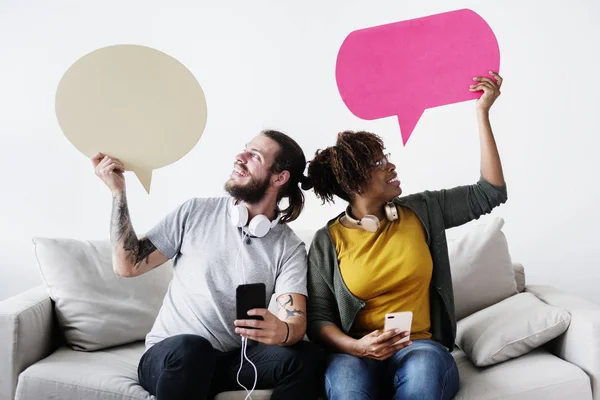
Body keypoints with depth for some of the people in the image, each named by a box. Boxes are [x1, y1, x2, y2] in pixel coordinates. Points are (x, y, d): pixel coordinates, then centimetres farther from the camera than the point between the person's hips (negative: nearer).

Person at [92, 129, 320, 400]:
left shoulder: (290, 248, -2)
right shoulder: (196, 212, 0)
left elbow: (296, 321, -14)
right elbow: (127, 265, -1)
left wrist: (282, 332, -38)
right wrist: (118, 191, -5)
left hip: (233, 360, 1)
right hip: (170, 355, -1)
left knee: (303, 355, -26)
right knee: (189, 348, -36)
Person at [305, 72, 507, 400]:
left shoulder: (421, 212, 6)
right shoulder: (328, 241, -1)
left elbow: (490, 193, 5)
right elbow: (318, 318, 0)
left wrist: (482, 112, 3)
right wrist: (357, 347, -22)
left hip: (420, 348, 2)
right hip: (356, 353, -2)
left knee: (423, 370, -34)